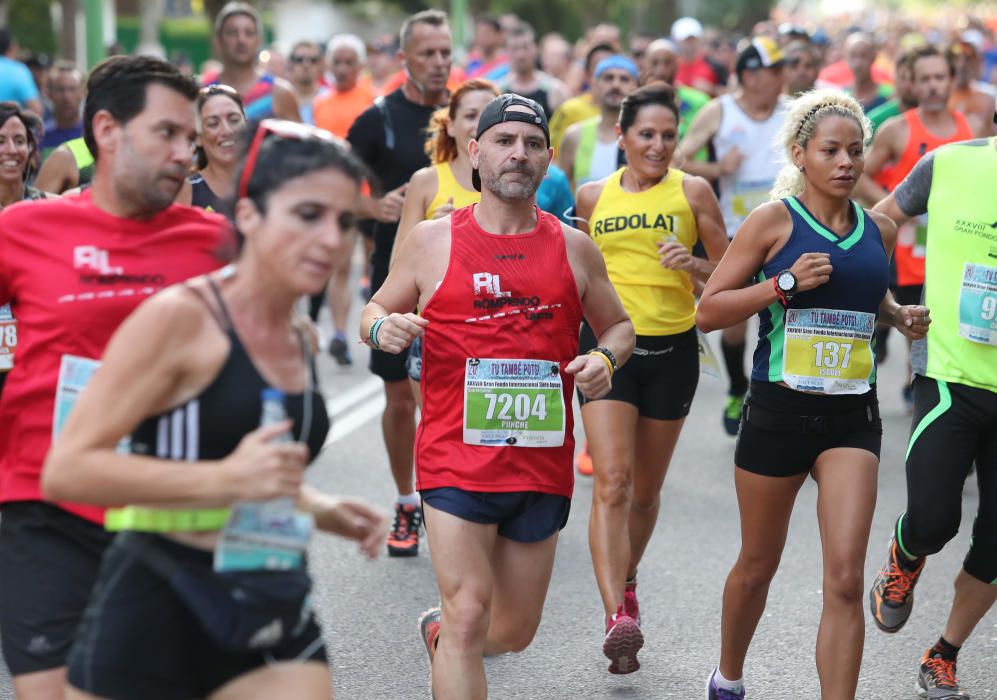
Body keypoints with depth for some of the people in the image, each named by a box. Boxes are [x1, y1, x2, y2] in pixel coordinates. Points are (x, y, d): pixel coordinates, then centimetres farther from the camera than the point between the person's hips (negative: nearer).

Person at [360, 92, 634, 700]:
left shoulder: (574, 248, 6)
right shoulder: (432, 240, 1)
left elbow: (619, 326, 18)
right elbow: (376, 310, 12)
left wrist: (605, 358, -5)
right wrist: (383, 328, -12)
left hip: (542, 467, 3)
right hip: (456, 461, -3)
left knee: (515, 631, 14)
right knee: (469, 615, -15)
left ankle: (441, 633, 46)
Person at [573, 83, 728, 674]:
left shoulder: (693, 191, 2)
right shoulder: (593, 196, 7)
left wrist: (696, 265, -15)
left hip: (672, 349, 0)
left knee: (646, 490, 13)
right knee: (612, 485, -15)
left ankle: (627, 581, 40)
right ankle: (618, 619, -22)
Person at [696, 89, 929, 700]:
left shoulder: (880, 230, 7)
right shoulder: (774, 220, -6)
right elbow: (708, 311, -8)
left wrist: (900, 315, 6)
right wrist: (786, 283, -19)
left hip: (852, 415, 2)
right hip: (779, 412, -2)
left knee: (846, 580, -11)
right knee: (758, 566, 14)